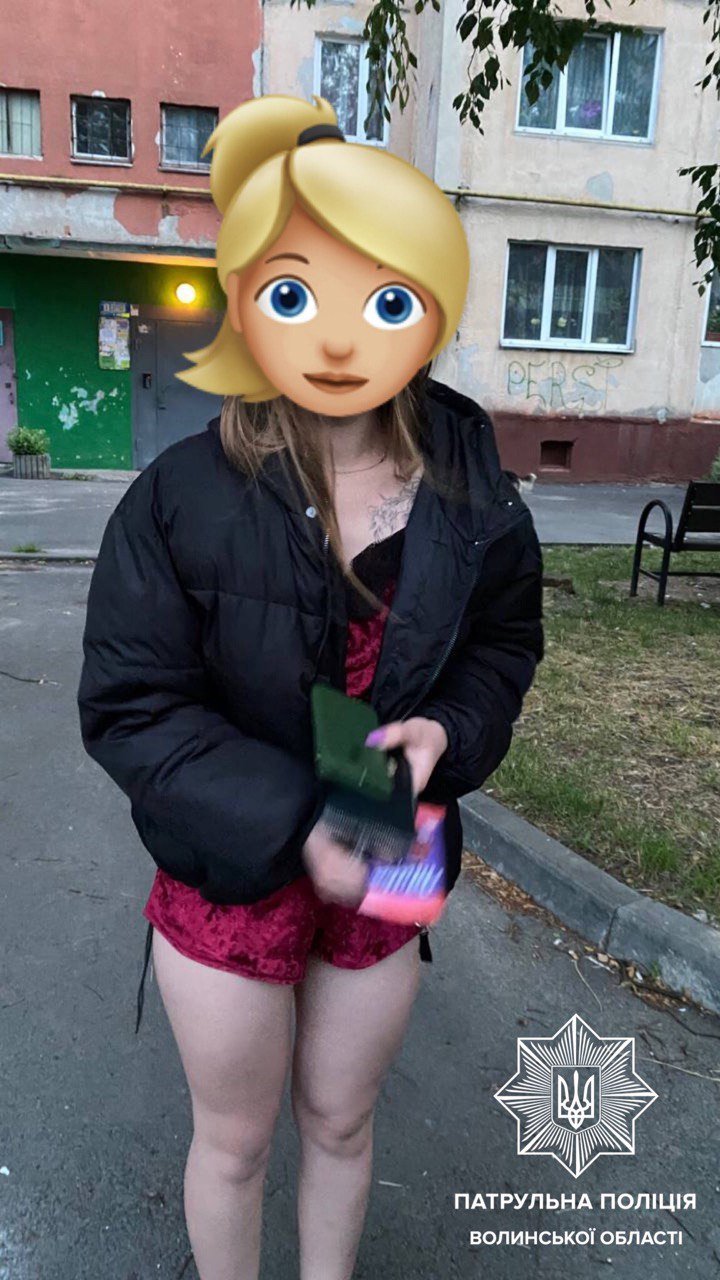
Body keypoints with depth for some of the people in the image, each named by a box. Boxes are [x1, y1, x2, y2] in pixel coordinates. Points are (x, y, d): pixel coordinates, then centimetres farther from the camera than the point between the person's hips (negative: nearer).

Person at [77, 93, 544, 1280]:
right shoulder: (184, 495, -19)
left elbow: (504, 641, 3)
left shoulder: (466, 490, -10)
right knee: (235, 1137, 21)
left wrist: (449, 730, -18)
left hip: (389, 866, 3)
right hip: (228, 869, -2)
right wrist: (292, 822, -27)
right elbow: (130, 704, -17)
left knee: (341, 1121, 25)